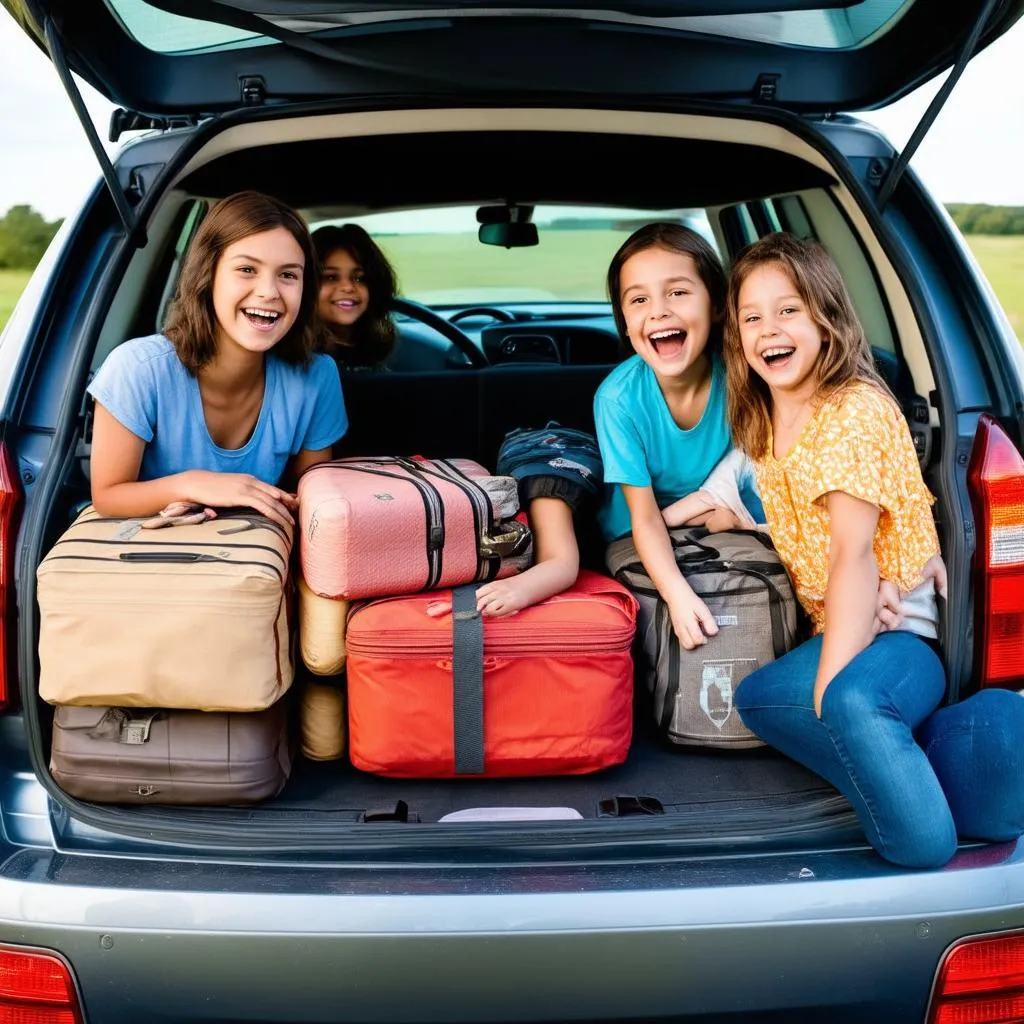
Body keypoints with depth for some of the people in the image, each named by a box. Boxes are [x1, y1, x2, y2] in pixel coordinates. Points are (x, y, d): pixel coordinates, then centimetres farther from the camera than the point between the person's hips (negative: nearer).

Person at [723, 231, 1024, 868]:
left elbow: (853, 554, -20)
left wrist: (831, 681, -26)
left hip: (896, 630, -7)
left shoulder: (856, 408, -12)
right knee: (757, 697, -25)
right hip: (833, 630, 7)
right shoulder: (764, 424, 13)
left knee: (849, 698, -38)